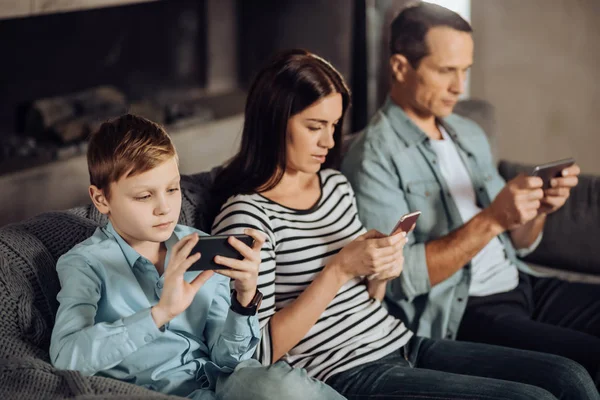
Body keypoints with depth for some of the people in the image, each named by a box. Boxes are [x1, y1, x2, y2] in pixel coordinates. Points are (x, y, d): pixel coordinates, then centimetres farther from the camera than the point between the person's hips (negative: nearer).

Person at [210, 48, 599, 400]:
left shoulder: (335, 184, 11)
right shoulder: (246, 214, -12)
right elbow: (262, 350, -17)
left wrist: (381, 273, -3)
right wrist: (339, 268, -20)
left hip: (401, 343, 8)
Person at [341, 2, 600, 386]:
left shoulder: (470, 135, 15)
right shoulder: (374, 158, -9)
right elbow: (400, 279, -17)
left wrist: (539, 210, -4)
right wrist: (491, 220, -22)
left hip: (521, 284, 8)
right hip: (458, 315, -8)